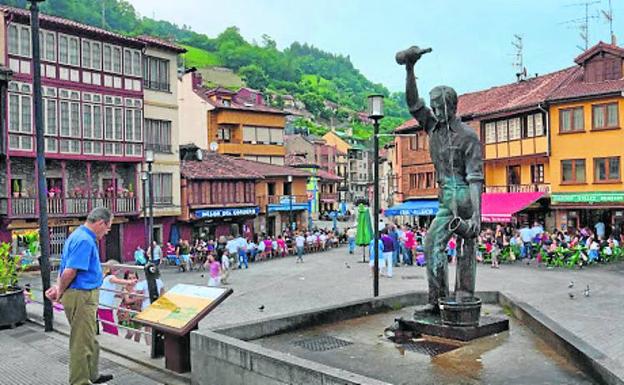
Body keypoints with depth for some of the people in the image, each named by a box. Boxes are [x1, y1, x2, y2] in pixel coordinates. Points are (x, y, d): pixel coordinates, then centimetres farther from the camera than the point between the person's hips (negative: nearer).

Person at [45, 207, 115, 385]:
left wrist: (59, 287, -1)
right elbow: (70, 271, -25)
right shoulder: (85, 240, -21)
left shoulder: (78, 235, 13)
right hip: (81, 296, -10)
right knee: (82, 343, 1)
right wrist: (60, 292, -9)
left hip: (84, 296, 10)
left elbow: (65, 268, 13)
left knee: (90, 339, 22)